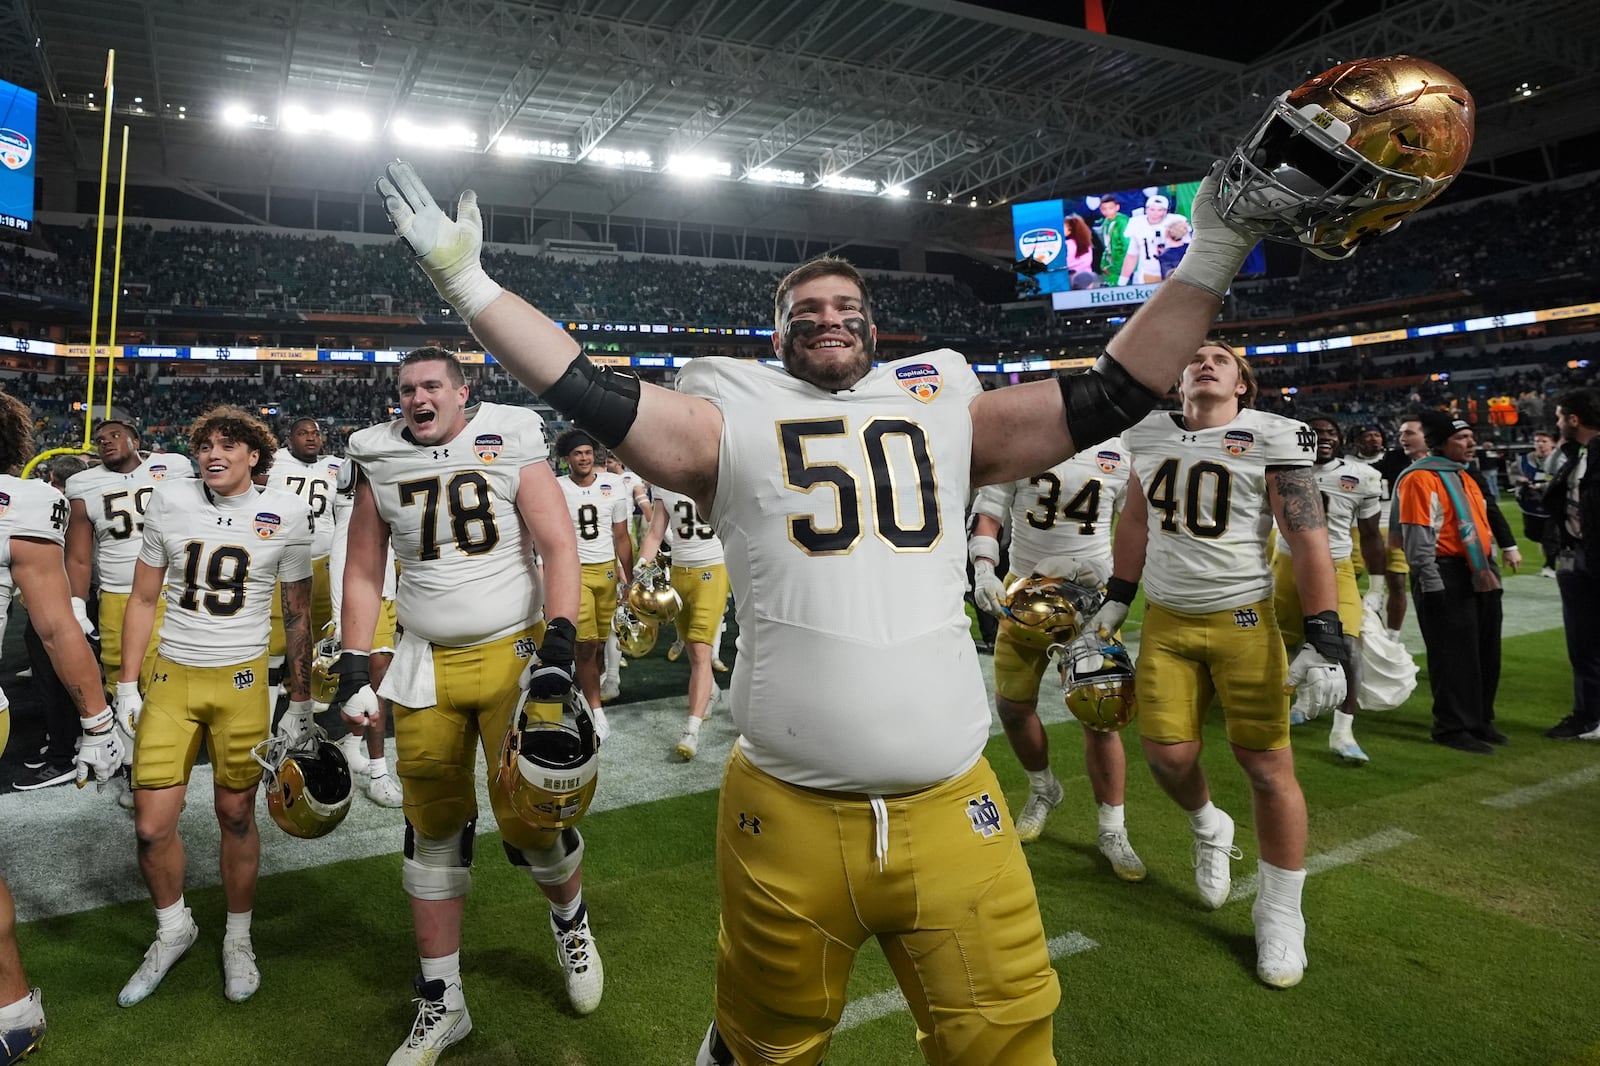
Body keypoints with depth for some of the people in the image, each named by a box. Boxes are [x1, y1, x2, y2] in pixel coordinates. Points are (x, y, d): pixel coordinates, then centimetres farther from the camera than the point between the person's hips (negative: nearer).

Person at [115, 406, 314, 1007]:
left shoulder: (286, 516, -3)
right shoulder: (168, 502, 1)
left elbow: (298, 617, 5)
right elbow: (143, 600, 9)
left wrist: (301, 703, 6)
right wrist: (126, 686, 6)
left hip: (241, 680, -2)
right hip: (171, 676, 2)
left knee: (236, 814, 7)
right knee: (151, 824, 2)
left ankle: (238, 939, 28)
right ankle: (174, 929, 29)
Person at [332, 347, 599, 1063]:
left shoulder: (510, 446, -4)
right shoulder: (380, 464, 6)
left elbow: (559, 546, -8)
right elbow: (363, 574, 11)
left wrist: (559, 642, -19)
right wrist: (353, 670, 5)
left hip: (512, 654, -3)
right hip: (426, 664, 3)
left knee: (528, 819, -4)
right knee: (433, 830, 7)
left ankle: (570, 918, 31)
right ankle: (440, 1004, 23)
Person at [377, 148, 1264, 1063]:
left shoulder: (946, 411, 10)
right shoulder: (735, 422, 5)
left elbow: (1108, 398, 9)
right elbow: (593, 395, 0)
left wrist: (1206, 262, 8)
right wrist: (465, 278, 0)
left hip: (953, 807, 2)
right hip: (788, 815, -1)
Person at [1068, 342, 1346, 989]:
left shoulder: (1271, 439, -6)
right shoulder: (1150, 436, 7)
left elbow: (1309, 542, -9)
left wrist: (1323, 643, -16)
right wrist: (1112, 607, 16)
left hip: (1243, 621, -3)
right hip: (1165, 621, 3)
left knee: (1267, 766, 0)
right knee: (1168, 754, 0)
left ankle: (1280, 913, 19)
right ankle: (1209, 829, 35)